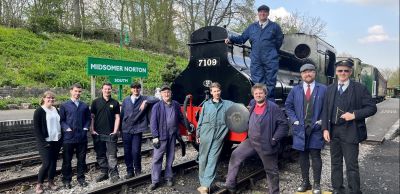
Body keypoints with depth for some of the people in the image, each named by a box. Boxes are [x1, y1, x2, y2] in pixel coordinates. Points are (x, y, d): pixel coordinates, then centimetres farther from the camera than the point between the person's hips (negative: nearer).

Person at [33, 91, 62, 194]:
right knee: (46, 163, -7)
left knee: (53, 162, 10)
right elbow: (36, 128, -11)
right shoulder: (39, 111, -7)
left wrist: (61, 138, 9)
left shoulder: (56, 110, 10)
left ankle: (51, 182, 22)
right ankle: (39, 184, 11)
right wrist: (43, 142, -17)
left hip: (56, 141, 6)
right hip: (45, 142, -5)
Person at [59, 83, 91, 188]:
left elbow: (88, 118, 13)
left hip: (82, 137, 3)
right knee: (67, 160, 6)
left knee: (81, 159, 10)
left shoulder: (85, 106, 11)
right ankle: (66, 180, 19)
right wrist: (67, 129, -13)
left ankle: (81, 178, 23)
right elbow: (61, 120, -2)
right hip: (68, 137, -2)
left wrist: (86, 128, -2)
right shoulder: (64, 105, 2)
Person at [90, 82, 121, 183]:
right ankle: (104, 173, 23)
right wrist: (92, 130, -2)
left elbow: (117, 118, 3)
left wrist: (115, 131, -5)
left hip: (110, 134, -2)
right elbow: (92, 117, 5)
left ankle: (114, 174, 2)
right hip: (98, 134, 2)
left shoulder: (115, 103, 4)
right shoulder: (96, 102, 5)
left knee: (112, 156, -4)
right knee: (100, 155, 11)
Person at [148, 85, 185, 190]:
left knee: (170, 157, 13)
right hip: (161, 135, -3)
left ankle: (169, 177, 27)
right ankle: (155, 181, 7)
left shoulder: (176, 105, 5)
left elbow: (181, 118, 16)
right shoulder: (157, 106, -6)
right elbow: (153, 122, -8)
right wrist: (155, 137, -13)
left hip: (173, 135, 4)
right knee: (157, 158, -2)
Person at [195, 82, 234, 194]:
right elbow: (200, 120, 12)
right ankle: (203, 182, 19)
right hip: (205, 135, 1)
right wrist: (198, 134, 10)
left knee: (212, 159, -5)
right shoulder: (206, 104, 11)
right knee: (203, 159, 6)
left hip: (219, 136, -1)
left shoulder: (228, 104, 11)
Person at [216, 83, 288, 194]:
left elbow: (283, 124, -14)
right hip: (251, 141, 6)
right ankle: (230, 184, 14)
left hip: (266, 145, -6)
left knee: (271, 170, 7)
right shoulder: (252, 104, 4)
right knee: (235, 156, 4)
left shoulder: (273, 107, -15)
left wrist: (275, 139, -19)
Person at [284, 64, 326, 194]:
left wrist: (322, 121, -6)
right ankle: (305, 182, 21)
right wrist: (294, 120, 0)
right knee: (303, 156, 10)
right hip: (300, 129, 2)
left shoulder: (323, 89, 3)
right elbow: (288, 106, 10)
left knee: (315, 156, 1)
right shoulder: (295, 90, 8)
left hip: (316, 129, -2)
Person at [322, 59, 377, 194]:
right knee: (335, 163, 14)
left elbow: (372, 108, -3)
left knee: (351, 166, -1)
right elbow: (325, 110, 8)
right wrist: (325, 129, 0)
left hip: (350, 132, -4)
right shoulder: (330, 89, 9)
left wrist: (354, 115, -17)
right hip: (333, 131, 4)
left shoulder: (360, 88, -3)